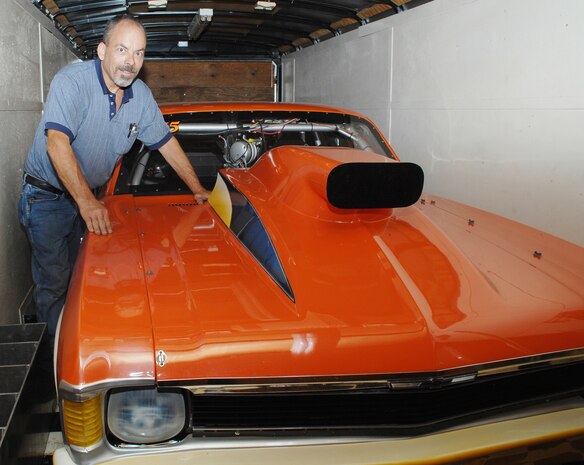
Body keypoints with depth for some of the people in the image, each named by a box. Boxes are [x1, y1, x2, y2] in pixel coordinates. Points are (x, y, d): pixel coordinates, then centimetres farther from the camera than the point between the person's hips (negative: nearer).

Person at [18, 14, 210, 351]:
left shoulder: (141, 95, -2)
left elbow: (166, 142, 9)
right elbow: (57, 143, -33)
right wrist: (86, 201, -40)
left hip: (90, 196, 6)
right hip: (47, 196, -6)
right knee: (55, 282, -5)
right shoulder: (72, 81, -22)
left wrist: (198, 190, 9)